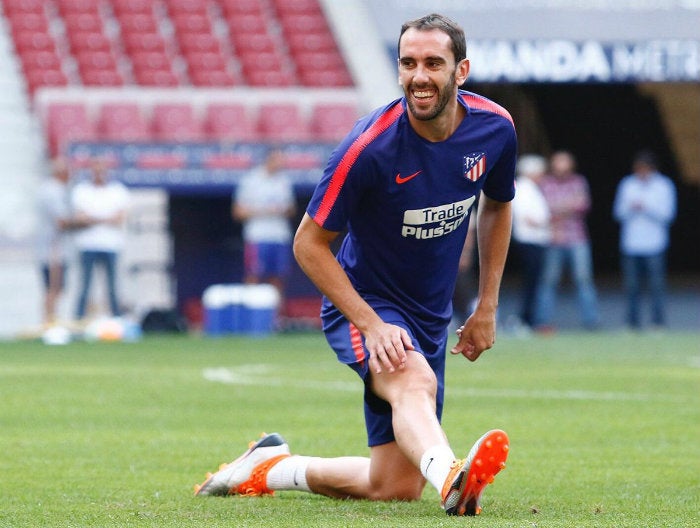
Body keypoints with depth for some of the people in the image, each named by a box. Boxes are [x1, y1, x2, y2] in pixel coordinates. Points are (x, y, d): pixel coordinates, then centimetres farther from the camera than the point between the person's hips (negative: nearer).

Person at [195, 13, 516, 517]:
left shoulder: (494, 127, -8)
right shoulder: (371, 146, -23)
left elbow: (497, 206, 15)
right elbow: (310, 243, -14)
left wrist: (487, 308, 11)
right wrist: (371, 325, -24)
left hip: (432, 318, 6)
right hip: (364, 304, -6)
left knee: (397, 487, 4)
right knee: (414, 381, -40)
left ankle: (273, 466, 25)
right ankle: (451, 478, -68)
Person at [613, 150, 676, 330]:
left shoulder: (664, 185, 3)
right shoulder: (627, 185, 9)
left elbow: (667, 214, -4)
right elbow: (618, 212, 7)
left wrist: (646, 208, -16)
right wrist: (630, 208, -14)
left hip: (654, 246, -2)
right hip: (630, 246, 2)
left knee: (657, 286, -7)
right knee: (632, 287, 2)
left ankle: (659, 321, -4)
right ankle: (633, 321, 9)